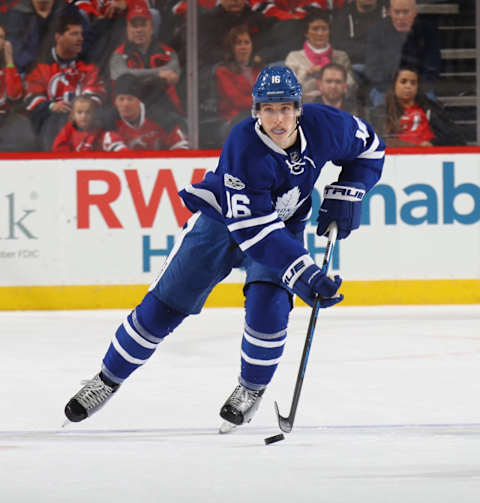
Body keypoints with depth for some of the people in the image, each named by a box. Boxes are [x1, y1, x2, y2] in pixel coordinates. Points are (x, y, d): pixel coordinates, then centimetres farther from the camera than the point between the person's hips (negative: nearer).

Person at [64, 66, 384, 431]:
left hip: (284, 225, 2)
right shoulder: (243, 148, -35)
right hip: (222, 219, -2)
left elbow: (369, 148, 0)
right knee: (166, 304, -2)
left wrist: (344, 196, -13)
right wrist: (304, 275, -43)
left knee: (268, 309, -19)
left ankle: (252, 389, 8)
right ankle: (108, 380, 16)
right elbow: (254, 231, -37)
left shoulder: (324, 126, -23)